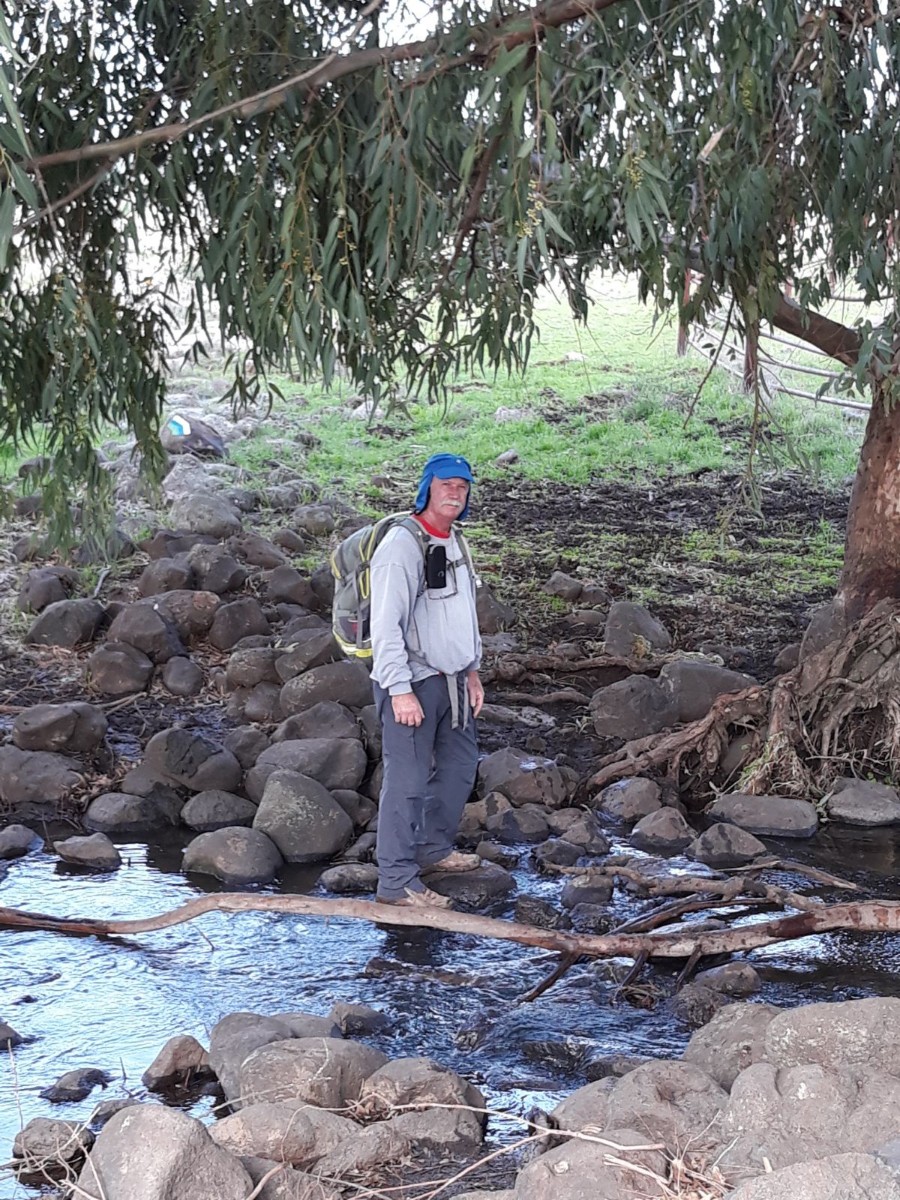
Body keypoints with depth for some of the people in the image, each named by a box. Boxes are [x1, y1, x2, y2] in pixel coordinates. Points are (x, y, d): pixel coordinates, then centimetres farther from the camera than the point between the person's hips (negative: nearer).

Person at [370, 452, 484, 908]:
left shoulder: (454, 544, 13)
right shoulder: (402, 545, -16)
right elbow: (386, 625, -20)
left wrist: (472, 671, 21)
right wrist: (400, 691, -23)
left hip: (450, 679, 9)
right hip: (411, 682, -9)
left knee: (460, 764, 20)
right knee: (407, 781, -7)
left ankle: (433, 849, 37)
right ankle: (396, 882, -2)